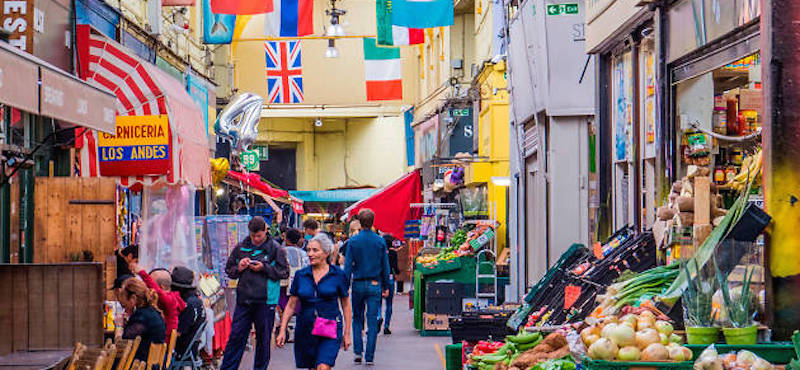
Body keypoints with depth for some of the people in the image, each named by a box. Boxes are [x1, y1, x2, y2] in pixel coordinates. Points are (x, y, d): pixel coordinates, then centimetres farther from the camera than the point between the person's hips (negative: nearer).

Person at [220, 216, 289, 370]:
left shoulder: (275, 248, -2)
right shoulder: (240, 248, 8)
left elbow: (284, 272, -3)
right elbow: (228, 269, 15)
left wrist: (264, 268, -13)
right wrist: (238, 268, -7)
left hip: (265, 301, -2)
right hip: (244, 299, 2)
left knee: (263, 339, 7)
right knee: (235, 336, 2)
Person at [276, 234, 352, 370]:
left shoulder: (338, 275, 0)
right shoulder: (300, 275, 6)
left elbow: (346, 305, 7)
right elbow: (291, 305, 9)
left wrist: (347, 333, 5)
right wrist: (282, 331, 2)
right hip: (305, 330, 3)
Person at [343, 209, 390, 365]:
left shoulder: (353, 241, -5)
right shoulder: (380, 241, -1)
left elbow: (348, 265, -6)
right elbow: (385, 266, 3)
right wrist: (386, 286, 10)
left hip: (358, 284, 0)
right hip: (375, 285, 0)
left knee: (357, 319, 15)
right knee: (372, 321, 3)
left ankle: (358, 351, 6)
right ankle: (370, 357, 1)